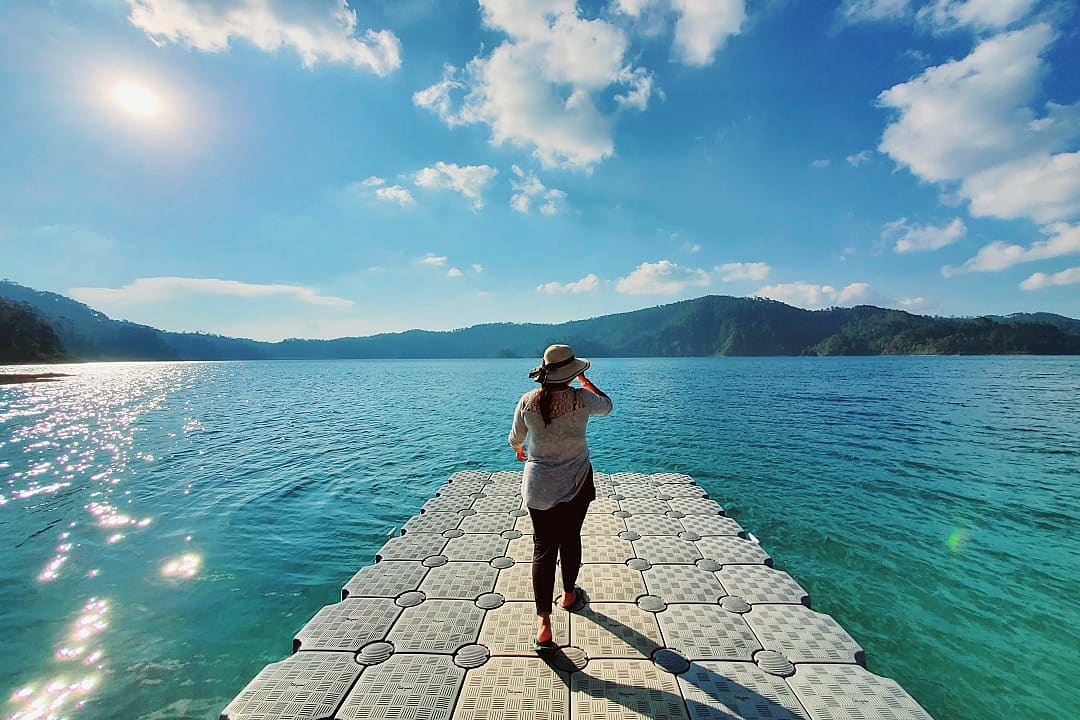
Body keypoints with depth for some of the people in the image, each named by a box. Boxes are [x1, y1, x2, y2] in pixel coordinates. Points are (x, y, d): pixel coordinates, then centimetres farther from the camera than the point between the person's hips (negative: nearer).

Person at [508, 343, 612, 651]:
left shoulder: (527, 401, -11)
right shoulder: (581, 398, -17)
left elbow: (515, 438, 6)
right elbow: (607, 405, 7)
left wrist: (518, 449, 29)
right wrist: (586, 382, 21)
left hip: (539, 486, 1)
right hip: (576, 484, 0)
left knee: (543, 549, 9)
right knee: (570, 539, 21)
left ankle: (544, 625, 8)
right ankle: (569, 596, 44)